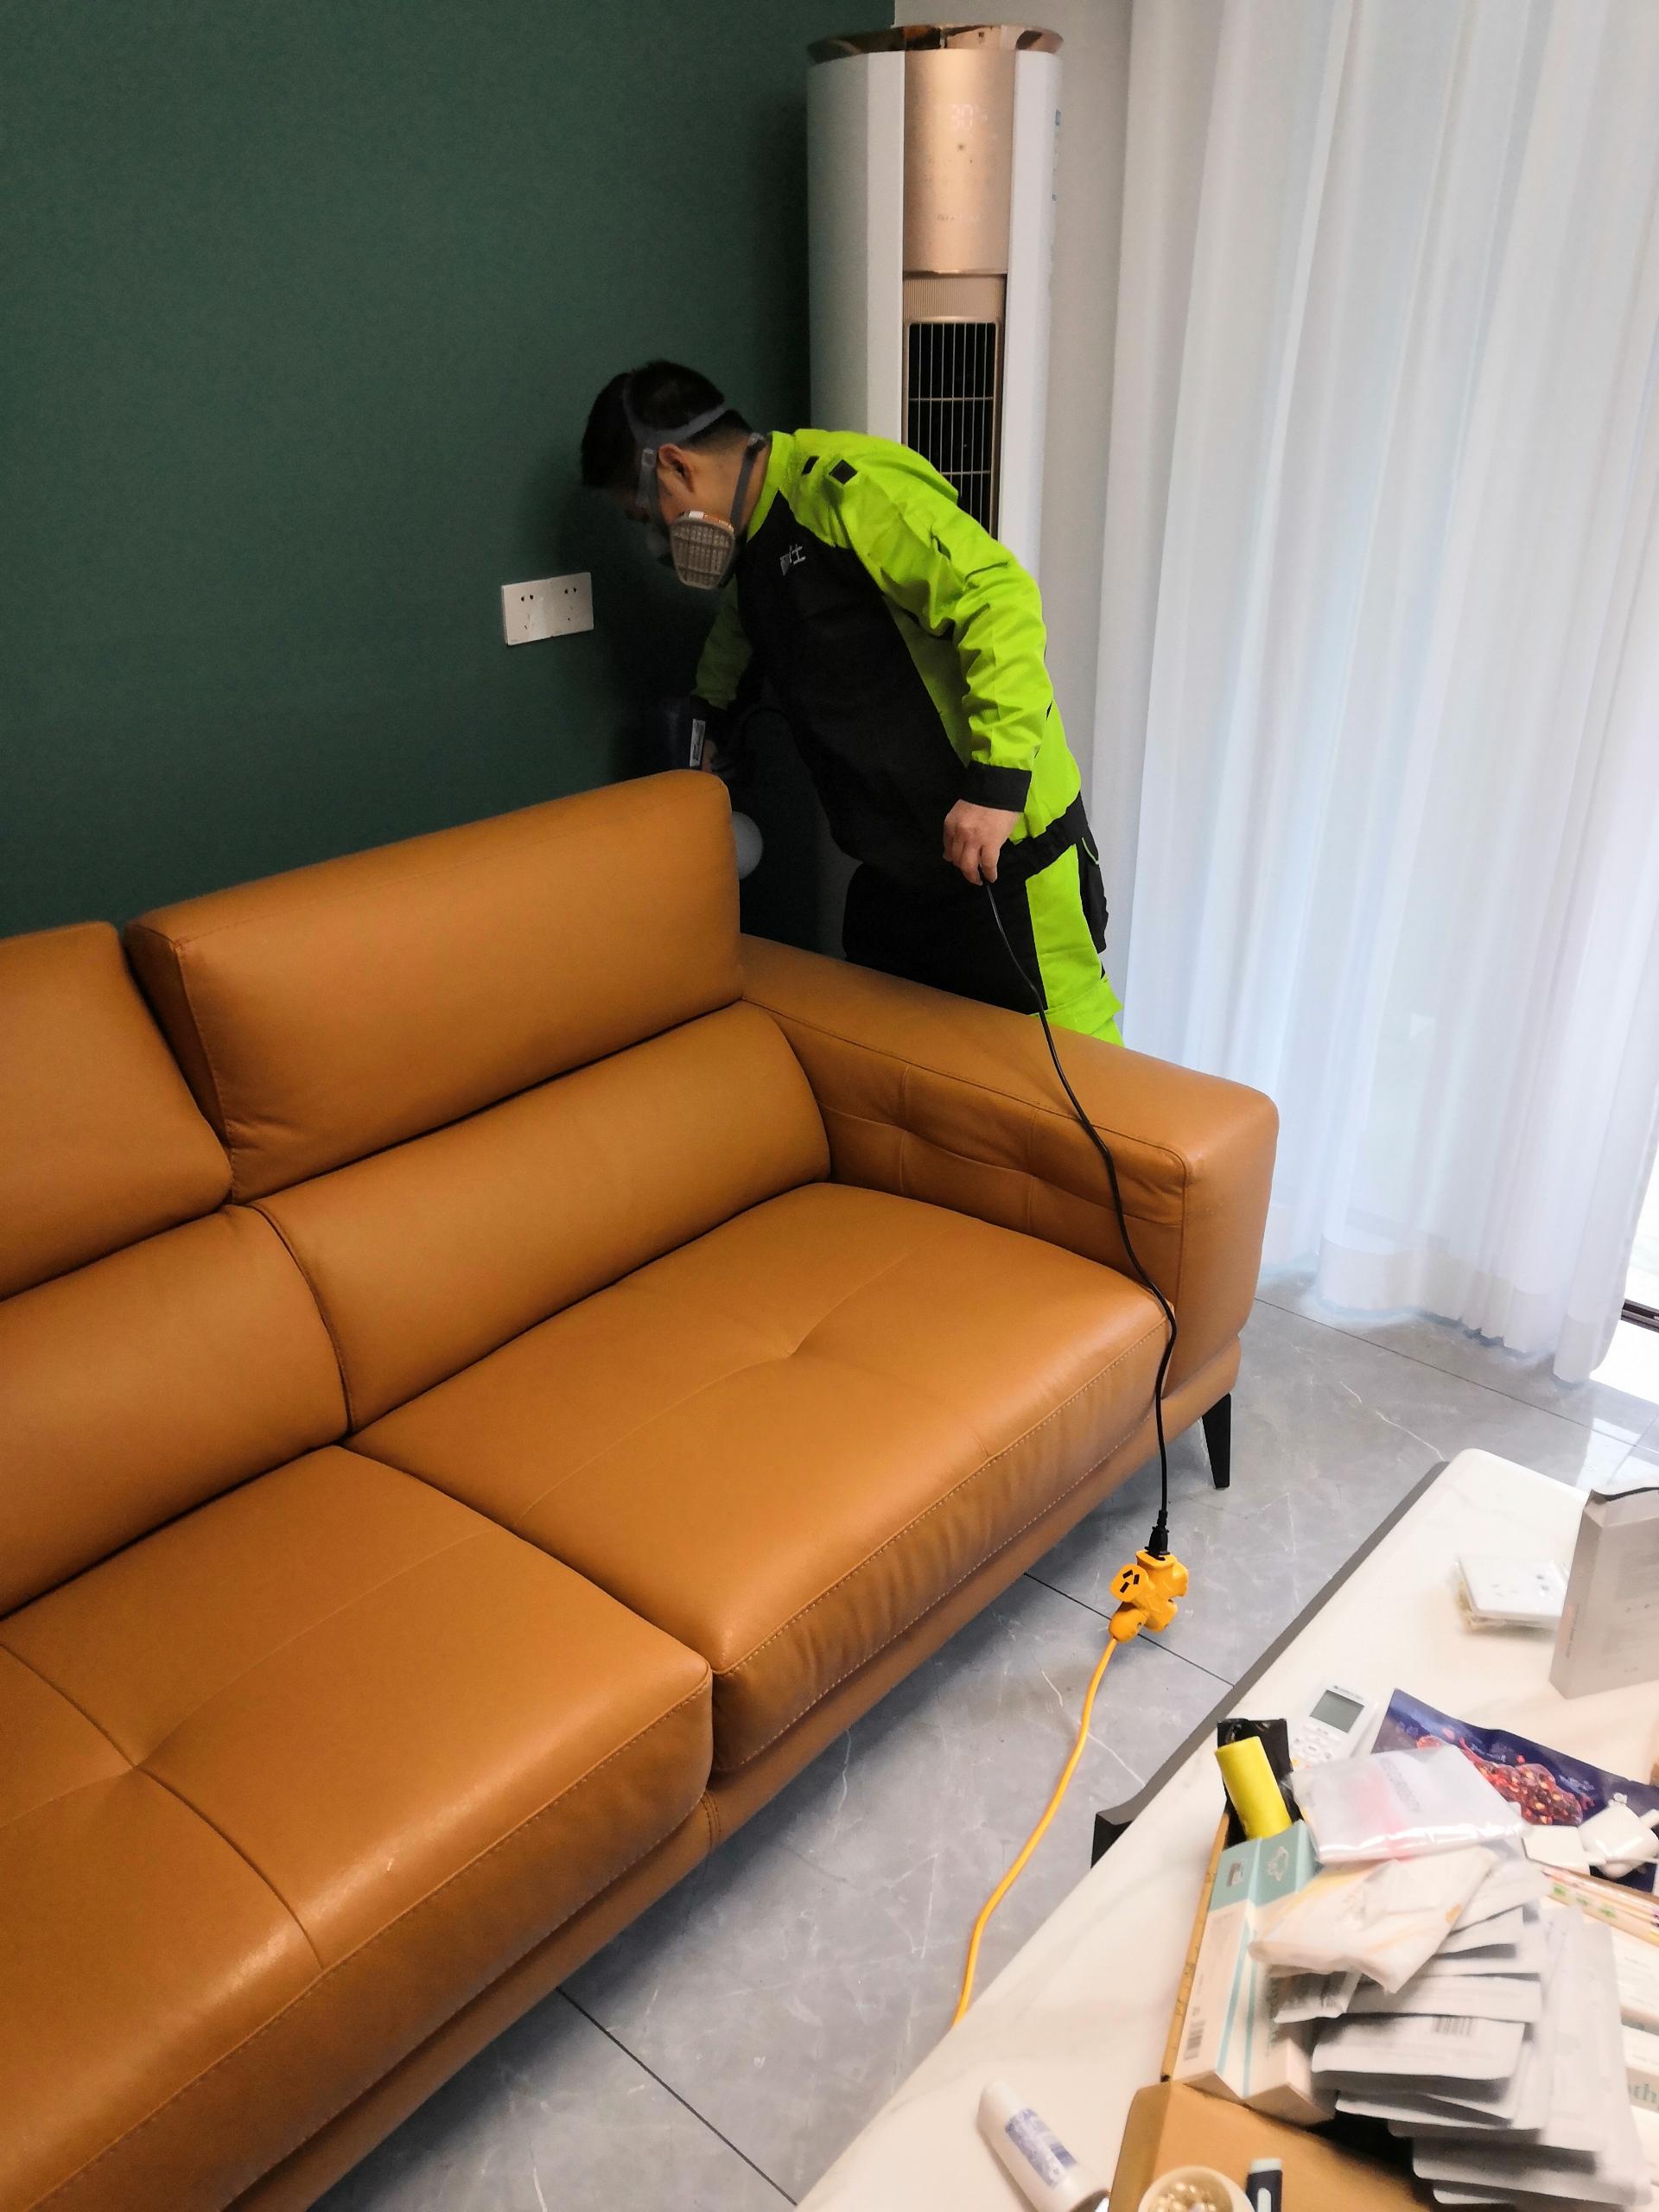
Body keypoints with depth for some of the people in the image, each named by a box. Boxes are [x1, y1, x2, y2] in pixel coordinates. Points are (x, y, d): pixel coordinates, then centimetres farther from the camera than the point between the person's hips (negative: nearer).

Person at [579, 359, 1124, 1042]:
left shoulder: (846, 487, -16)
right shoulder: (755, 550, 15)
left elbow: (999, 597, -26)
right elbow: (721, 686, 33)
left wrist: (996, 781, -31)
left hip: (1004, 839, -9)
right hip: (899, 869, 10)